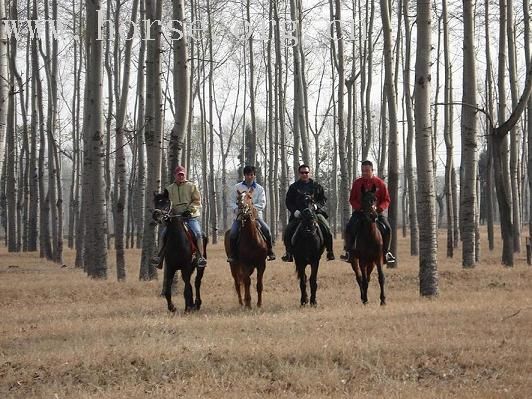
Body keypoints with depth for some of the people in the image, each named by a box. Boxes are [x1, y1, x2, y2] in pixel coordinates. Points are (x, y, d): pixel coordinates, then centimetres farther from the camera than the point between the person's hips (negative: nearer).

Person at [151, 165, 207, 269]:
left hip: (191, 216, -3)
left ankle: (200, 257, -23)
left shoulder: (191, 186, 5)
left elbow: (197, 201, 1)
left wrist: (189, 210, -15)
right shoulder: (170, 189, 14)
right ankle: (160, 256, -6)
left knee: (198, 234, -26)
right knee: (163, 234, -11)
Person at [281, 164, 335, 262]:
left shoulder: (316, 186, 12)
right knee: (288, 231, -16)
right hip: (298, 213, 0)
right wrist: (294, 210, -8)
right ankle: (289, 253, -4)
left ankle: (330, 251, -10)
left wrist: (316, 205, -8)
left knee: (327, 229, -19)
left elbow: (323, 199, 12)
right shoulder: (293, 187, 11)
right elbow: (288, 202, 10)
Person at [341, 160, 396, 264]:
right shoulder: (357, 183, 1)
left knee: (387, 228, -19)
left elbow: (386, 200, 1)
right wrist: (359, 207, -15)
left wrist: (379, 208, -19)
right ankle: (349, 251, -9)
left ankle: (386, 252, -2)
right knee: (349, 228, -21)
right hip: (360, 211, 1)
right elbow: (352, 199, 5)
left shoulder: (380, 183, -2)